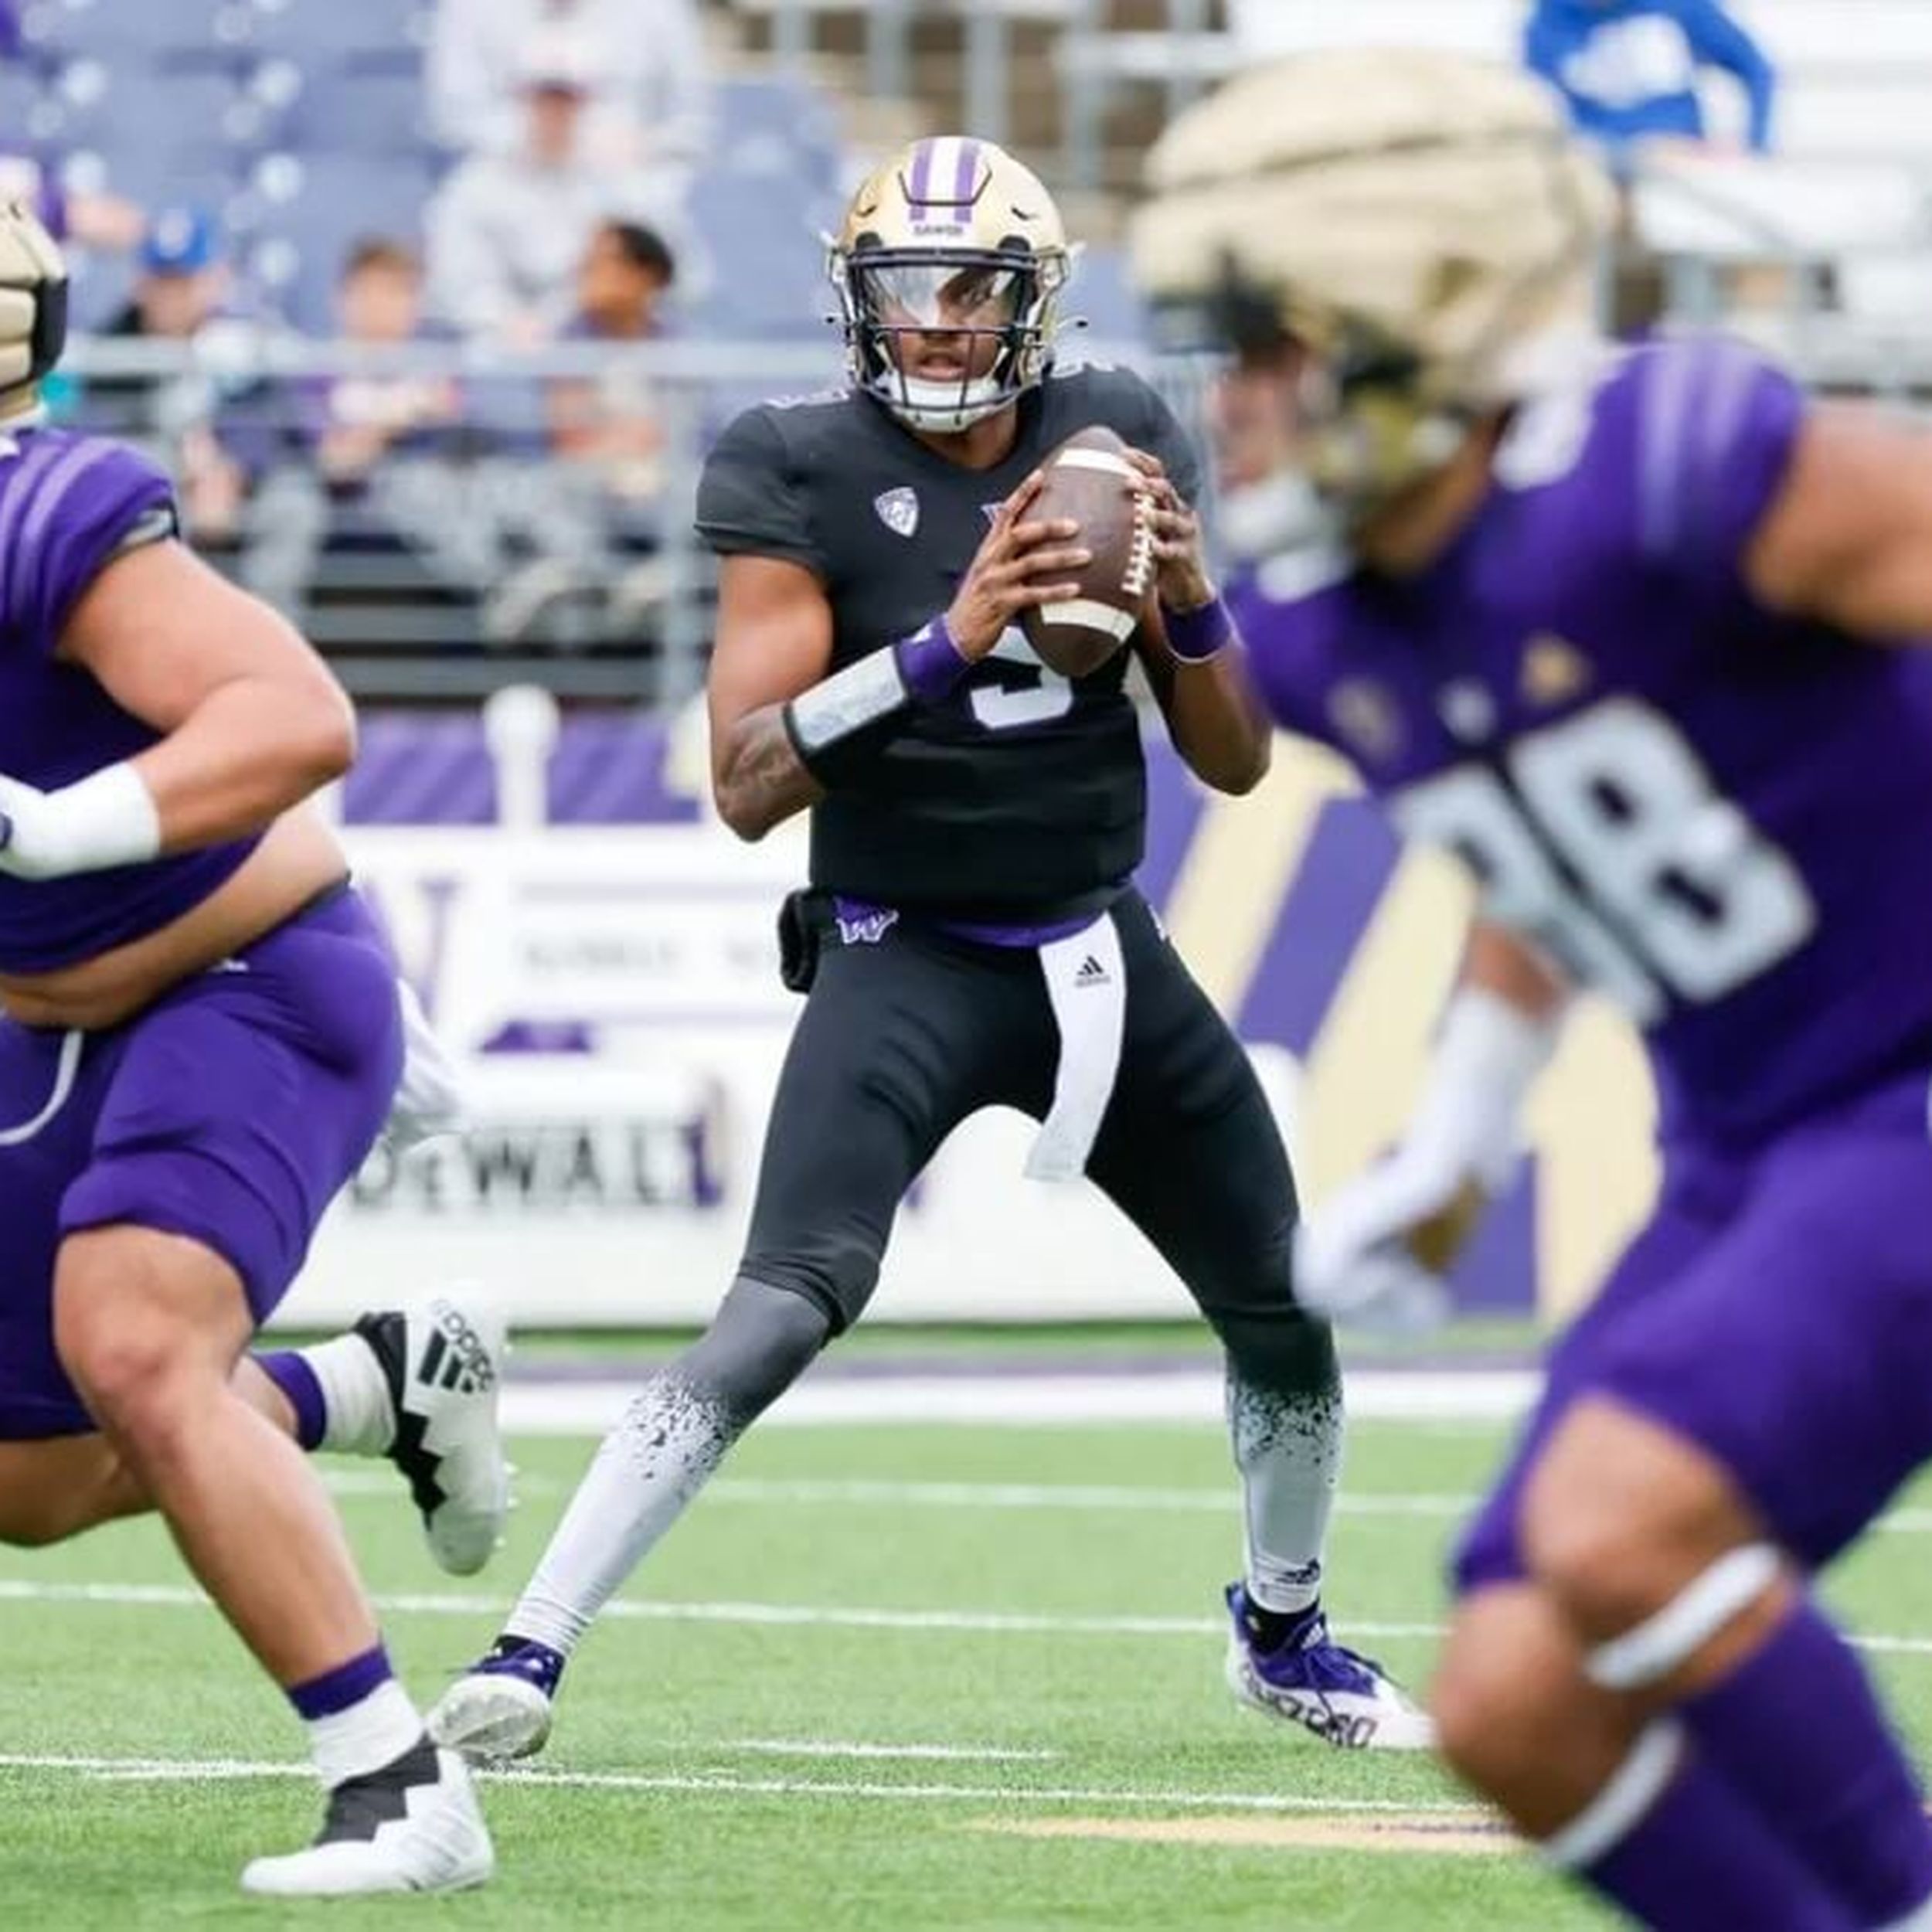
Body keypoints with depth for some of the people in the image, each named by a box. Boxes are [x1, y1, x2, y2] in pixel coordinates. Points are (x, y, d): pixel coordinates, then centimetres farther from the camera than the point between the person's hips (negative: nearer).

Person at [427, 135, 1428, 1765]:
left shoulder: (1114, 445, 0)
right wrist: (950, 636, -29)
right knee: (783, 1314, -25)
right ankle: (526, 1655, -25)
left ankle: (1285, 1634, 40)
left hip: (1102, 948, 5)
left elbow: (1238, 762, 4)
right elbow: (748, 785, -20)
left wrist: (1188, 596, -16)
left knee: (1287, 1310, 13)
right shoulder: (805, 476, -11)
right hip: (910, 960, -5)